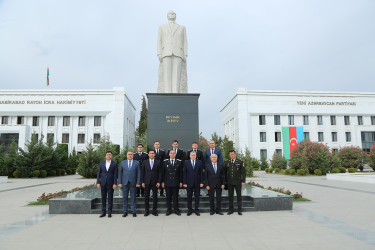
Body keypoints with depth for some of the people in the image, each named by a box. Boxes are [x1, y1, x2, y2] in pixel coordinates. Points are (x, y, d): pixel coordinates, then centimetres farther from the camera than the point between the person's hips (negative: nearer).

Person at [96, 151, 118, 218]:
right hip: (103, 183, 2)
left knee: (110, 198, 3)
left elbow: (115, 174, -2)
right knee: (103, 198, 7)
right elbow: (99, 173, 7)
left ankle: (109, 212, 11)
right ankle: (103, 212, 16)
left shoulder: (114, 164, 0)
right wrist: (98, 182, 0)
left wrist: (115, 184, -9)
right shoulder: (101, 163, 7)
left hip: (110, 183, -2)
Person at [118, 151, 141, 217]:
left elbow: (138, 173, 2)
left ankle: (133, 211, 10)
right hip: (125, 182, 1)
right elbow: (120, 173, 7)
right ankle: (125, 211, 15)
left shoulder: (137, 163, 4)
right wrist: (120, 183, 0)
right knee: (124, 197, 5)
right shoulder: (122, 162, 8)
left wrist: (138, 183, -6)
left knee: (133, 197, 3)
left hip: (133, 183, -1)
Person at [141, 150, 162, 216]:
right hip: (147, 182, 1)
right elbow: (142, 172, 4)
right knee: (146, 196, 6)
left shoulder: (158, 162, 3)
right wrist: (142, 182, -2)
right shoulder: (145, 162, 5)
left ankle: (154, 211, 15)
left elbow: (160, 173, 2)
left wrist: (158, 182, -6)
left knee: (155, 196, 4)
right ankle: (146, 211, 16)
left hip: (155, 182, 0)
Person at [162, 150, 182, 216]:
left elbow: (180, 172, 3)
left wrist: (180, 181, 0)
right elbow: (163, 172, 3)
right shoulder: (165, 161, 3)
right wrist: (162, 181, 0)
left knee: (175, 197, 6)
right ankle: (169, 210, 18)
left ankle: (176, 209, 18)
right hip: (167, 183, 0)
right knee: (168, 197, 7)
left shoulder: (179, 162, 2)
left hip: (176, 183, 0)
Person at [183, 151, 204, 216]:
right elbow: (184, 173, 0)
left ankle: (196, 210, 16)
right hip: (189, 182, 0)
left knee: (197, 196, 7)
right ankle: (189, 210, 18)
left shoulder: (199, 162, 4)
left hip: (197, 183, 0)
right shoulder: (186, 162, 3)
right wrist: (185, 183, -5)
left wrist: (201, 182, -4)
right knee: (189, 196, 7)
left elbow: (201, 173, 2)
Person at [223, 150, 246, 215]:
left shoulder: (240, 162, 0)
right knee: (230, 196, 6)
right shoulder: (226, 163, 7)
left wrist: (243, 181, -7)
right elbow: (224, 172, 12)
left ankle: (240, 210, 12)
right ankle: (231, 210, 16)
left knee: (239, 195, 3)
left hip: (238, 182, -2)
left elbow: (244, 172, 0)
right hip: (230, 182, 2)